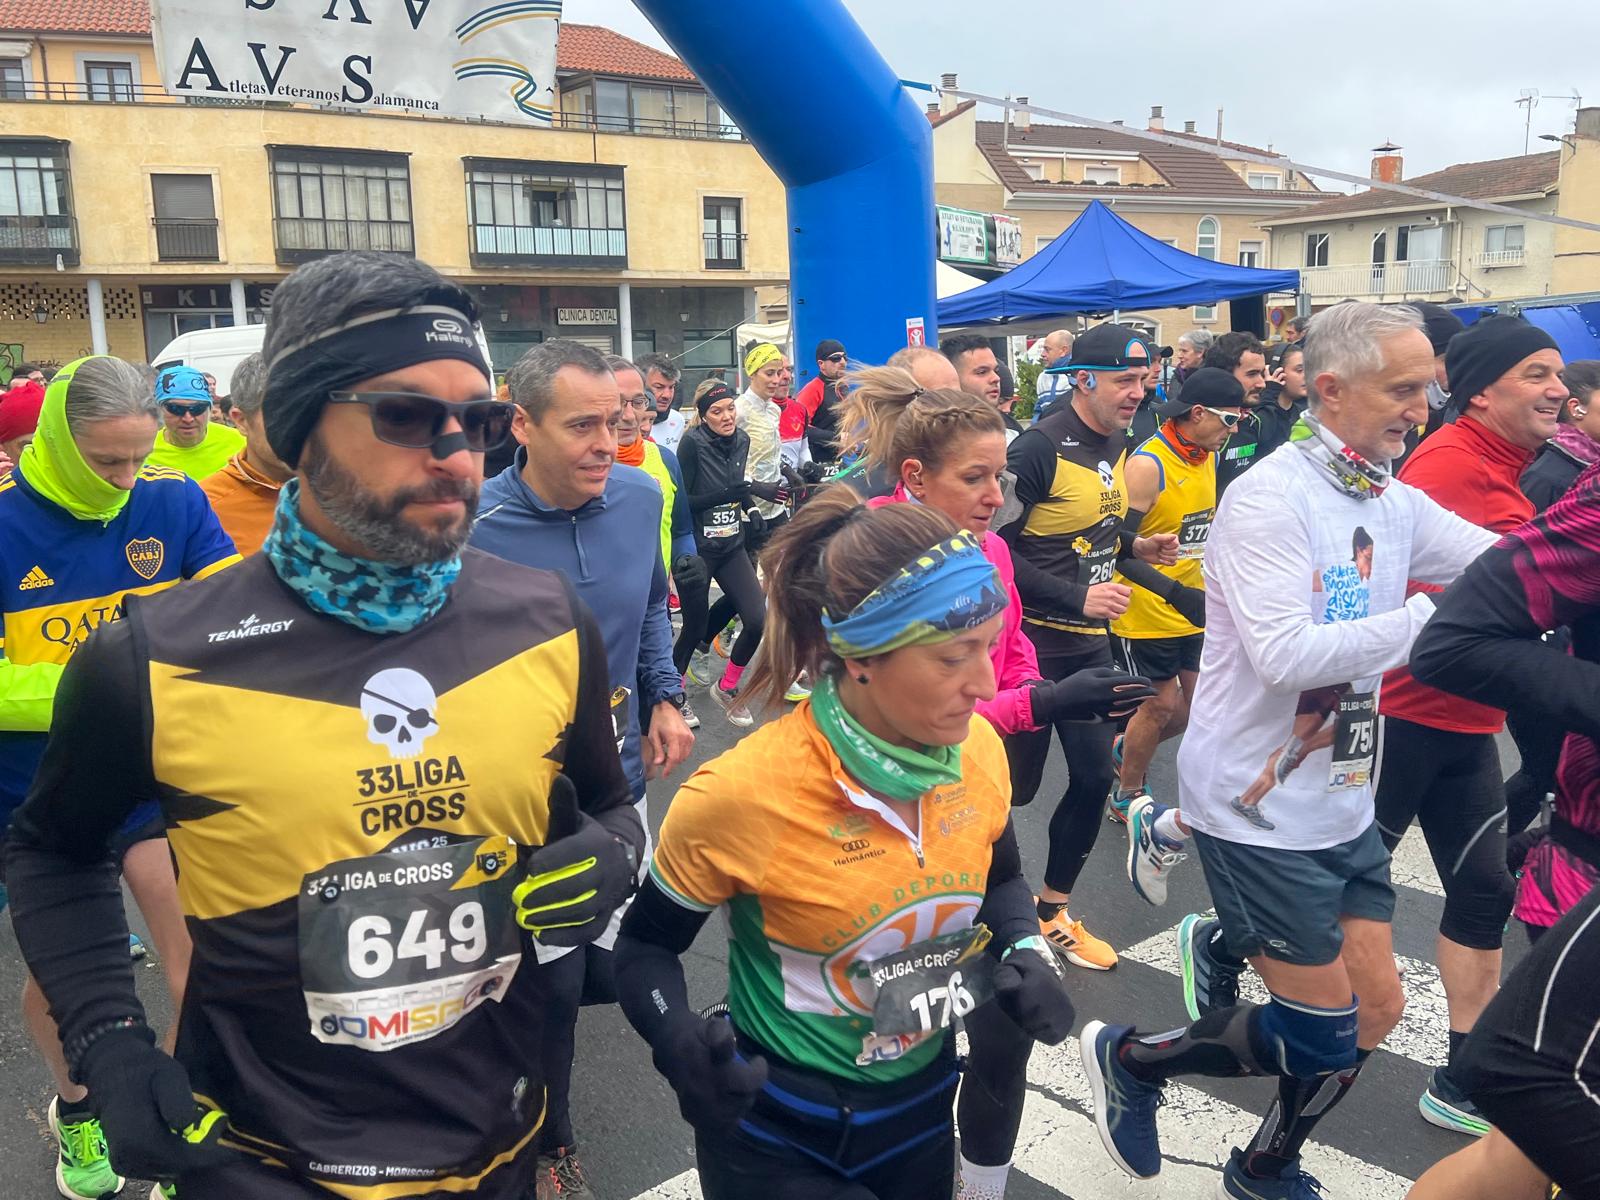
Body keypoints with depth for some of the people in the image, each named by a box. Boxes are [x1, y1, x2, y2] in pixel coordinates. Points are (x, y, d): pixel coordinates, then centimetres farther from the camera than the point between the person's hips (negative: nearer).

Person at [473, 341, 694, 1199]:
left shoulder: (639, 496, -5)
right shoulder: (470, 527, -21)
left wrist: (665, 697, 4)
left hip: (618, 780, 5)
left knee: (618, 972, 15)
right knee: (554, 984, 8)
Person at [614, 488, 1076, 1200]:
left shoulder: (980, 751, -13)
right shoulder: (740, 795, -28)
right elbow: (646, 947, -11)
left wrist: (1026, 956, -11)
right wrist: (682, 1046, -29)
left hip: (922, 1111, 5)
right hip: (776, 1134, -5)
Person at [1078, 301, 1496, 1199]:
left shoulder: (1399, 505, 5)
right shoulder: (1268, 499, -19)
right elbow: (1286, 656, -29)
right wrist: (1431, 616, -26)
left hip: (1344, 804, 8)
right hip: (1258, 810, -8)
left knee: (1375, 1015, 13)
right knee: (1327, 1038, 4)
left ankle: (1222, 952, 36)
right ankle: (1132, 1058, 22)